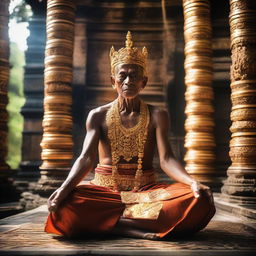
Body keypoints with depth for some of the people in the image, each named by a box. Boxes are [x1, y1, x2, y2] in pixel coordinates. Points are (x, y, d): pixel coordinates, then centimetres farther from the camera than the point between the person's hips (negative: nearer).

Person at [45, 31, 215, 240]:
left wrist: (193, 183, -27)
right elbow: (86, 158, -6)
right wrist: (65, 187, -27)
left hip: (146, 191, 2)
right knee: (65, 205, -34)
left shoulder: (157, 115, 6)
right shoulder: (98, 116, 6)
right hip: (104, 189, -1)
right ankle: (139, 228, -24)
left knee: (199, 201, -29)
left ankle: (110, 220, -26)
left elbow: (166, 159, -5)